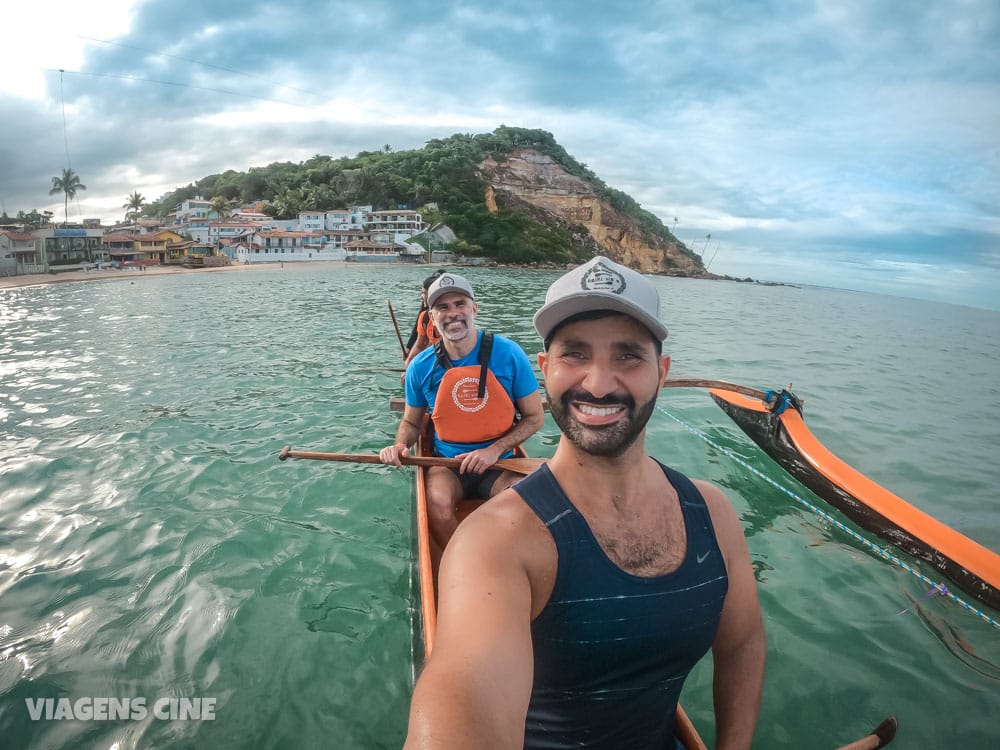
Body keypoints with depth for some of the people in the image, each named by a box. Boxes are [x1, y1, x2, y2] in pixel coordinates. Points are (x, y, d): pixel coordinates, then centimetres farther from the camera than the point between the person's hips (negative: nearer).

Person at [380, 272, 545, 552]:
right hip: (447, 465, 1)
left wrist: (495, 450, -13)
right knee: (437, 502, -31)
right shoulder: (421, 367, -3)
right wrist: (400, 445, -9)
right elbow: (411, 422, 14)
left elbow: (535, 417, -1)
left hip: (499, 465, -1)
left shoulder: (508, 354, -8)